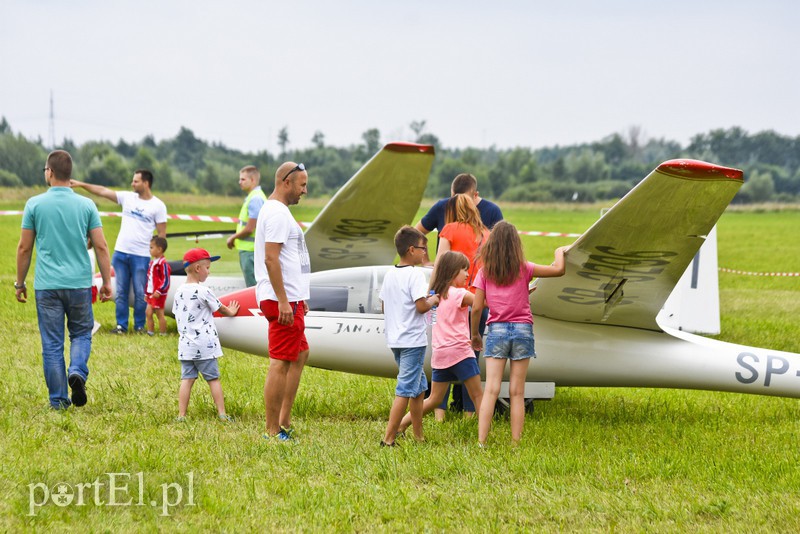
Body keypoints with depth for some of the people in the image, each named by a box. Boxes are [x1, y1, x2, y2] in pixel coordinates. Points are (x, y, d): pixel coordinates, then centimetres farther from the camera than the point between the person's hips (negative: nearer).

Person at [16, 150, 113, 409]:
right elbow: (101, 246, -1)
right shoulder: (86, 205, 1)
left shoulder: (35, 204, -2)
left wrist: (19, 283, 12)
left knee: (51, 344, 6)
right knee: (81, 334, 16)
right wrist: (107, 281, 7)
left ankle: (58, 400, 6)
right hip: (79, 283, 1)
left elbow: (24, 248, 2)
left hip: (47, 285, -1)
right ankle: (77, 371, -12)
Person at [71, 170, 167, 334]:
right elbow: (103, 191, 6)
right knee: (121, 292, 7)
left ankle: (139, 325, 12)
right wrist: (81, 184, 1)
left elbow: (162, 233, -3)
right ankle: (121, 325, 13)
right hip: (120, 252, 4)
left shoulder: (158, 206, -4)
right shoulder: (127, 197, 6)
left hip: (141, 256, -4)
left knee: (140, 293, 1)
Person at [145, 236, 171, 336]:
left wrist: (159, 291, -25)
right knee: (148, 312, 8)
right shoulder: (152, 262, 13)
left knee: (159, 314, -3)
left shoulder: (163, 263, -17)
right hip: (151, 294, 9)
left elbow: (166, 280, -19)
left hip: (158, 295, -9)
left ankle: (163, 334, 4)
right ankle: (150, 332, 15)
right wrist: (146, 293, 21)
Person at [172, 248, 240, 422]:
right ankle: (222, 413, 6)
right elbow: (220, 308, 3)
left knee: (186, 379, 5)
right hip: (204, 346, -5)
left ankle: (181, 415, 2)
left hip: (185, 345, 5)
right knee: (213, 378, 3)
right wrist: (231, 312, 25)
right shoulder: (203, 291, -11)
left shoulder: (179, 292, 6)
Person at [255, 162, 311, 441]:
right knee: (281, 363, -8)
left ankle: (284, 421, 20)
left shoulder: (277, 210, 18)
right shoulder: (277, 213, -15)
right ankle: (272, 431, -5)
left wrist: (299, 298, 26)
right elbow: (271, 259, -23)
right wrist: (283, 302, -25)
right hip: (283, 300, -11)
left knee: (301, 354, 18)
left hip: (291, 298, 11)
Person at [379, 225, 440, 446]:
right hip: (412, 340, -9)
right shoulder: (415, 274, -15)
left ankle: (418, 435, 24)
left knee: (419, 387, 19)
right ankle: (388, 438, -10)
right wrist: (433, 300, 0)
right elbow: (421, 306, -21)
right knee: (405, 390, -6)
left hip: (394, 339, 9)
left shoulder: (390, 274, 10)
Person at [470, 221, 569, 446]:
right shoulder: (523, 269, -1)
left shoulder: (484, 272, 1)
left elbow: (476, 307, -2)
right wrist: (560, 252, 19)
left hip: (496, 329, 0)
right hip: (522, 329, 0)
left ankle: (481, 442, -13)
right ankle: (516, 443, 3)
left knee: (491, 389, -5)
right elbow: (558, 270, -2)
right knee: (517, 393, 4)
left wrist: (474, 335, 12)